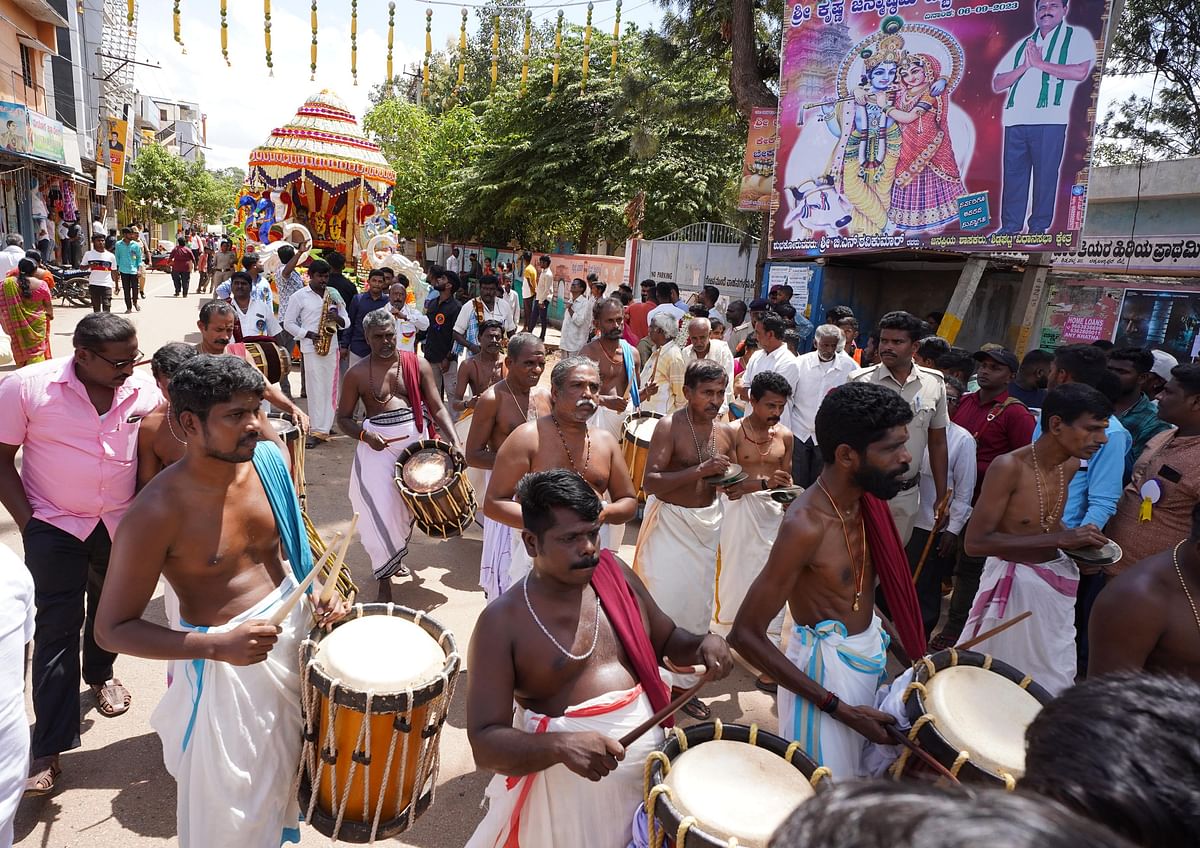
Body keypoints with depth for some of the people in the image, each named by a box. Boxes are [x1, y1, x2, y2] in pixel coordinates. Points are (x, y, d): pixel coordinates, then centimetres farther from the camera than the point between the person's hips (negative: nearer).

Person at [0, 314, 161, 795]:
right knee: (56, 629, -1)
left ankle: (100, 675, 50)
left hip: (121, 525, 3)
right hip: (55, 526, -3)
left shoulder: (145, 391, -11)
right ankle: (49, 747, 8)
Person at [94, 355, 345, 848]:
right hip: (225, 663, -5)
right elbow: (112, 629, -19)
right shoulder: (158, 512, -25)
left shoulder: (267, 462, -9)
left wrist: (314, 591, -7)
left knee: (283, 766, 30)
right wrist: (217, 646, -30)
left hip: (292, 630, 6)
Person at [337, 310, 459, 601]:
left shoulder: (418, 366, 0)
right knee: (381, 511, -7)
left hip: (416, 441, 2)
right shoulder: (357, 374, -2)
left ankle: (396, 557, 41)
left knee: (408, 506, 15)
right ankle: (384, 581, 7)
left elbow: (437, 408, -4)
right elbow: (343, 418, 4)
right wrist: (364, 434, -17)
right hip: (378, 446, -2)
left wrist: (455, 442, -18)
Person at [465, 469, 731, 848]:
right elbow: (485, 742, -16)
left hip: (652, 760, 5)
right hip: (571, 785, -4)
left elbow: (668, 640, 14)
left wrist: (705, 642, -8)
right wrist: (560, 745, -32)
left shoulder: (616, 575, -1)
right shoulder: (501, 623, -15)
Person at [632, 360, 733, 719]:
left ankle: (683, 682, 30)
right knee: (663, 603, -2)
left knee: (698, 605, 14)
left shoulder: (725, 432, 4)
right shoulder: (669, 427, -15)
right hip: (670, 522, -6)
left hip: (707, 524, 6)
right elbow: (651, 482, -24)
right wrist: (700, 470, -30)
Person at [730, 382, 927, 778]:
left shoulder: (865, 497, -4)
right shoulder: (805, 525, -28)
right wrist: (838, 708, -23)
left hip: (868, 652, 8)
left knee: (863, 770, 23)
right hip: (826, 665, -8)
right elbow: (745, 635, -26)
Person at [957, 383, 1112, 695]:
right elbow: (974, 542, -26)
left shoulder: (1072, 465, 1)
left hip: (1054, 581, 7)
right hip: (1013, 584, -7)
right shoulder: (1009, 466, -22)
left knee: (1053, 682, 19)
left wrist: (1075, 540, -1)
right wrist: (1060, 538, -27)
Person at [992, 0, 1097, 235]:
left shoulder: (1077, 36, 11)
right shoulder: (1022, 45, 24)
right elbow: (997, 85, 16)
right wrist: (1025, 66, -1)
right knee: (1013, 173, 1)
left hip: (1049, 120, -4)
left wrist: (1040, 63, -5)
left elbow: (1081, 72, -7)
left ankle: (1039, 227, 2)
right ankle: (1010, 227, 6)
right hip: (1015, 119, 4)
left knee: (1045, 174, -3)